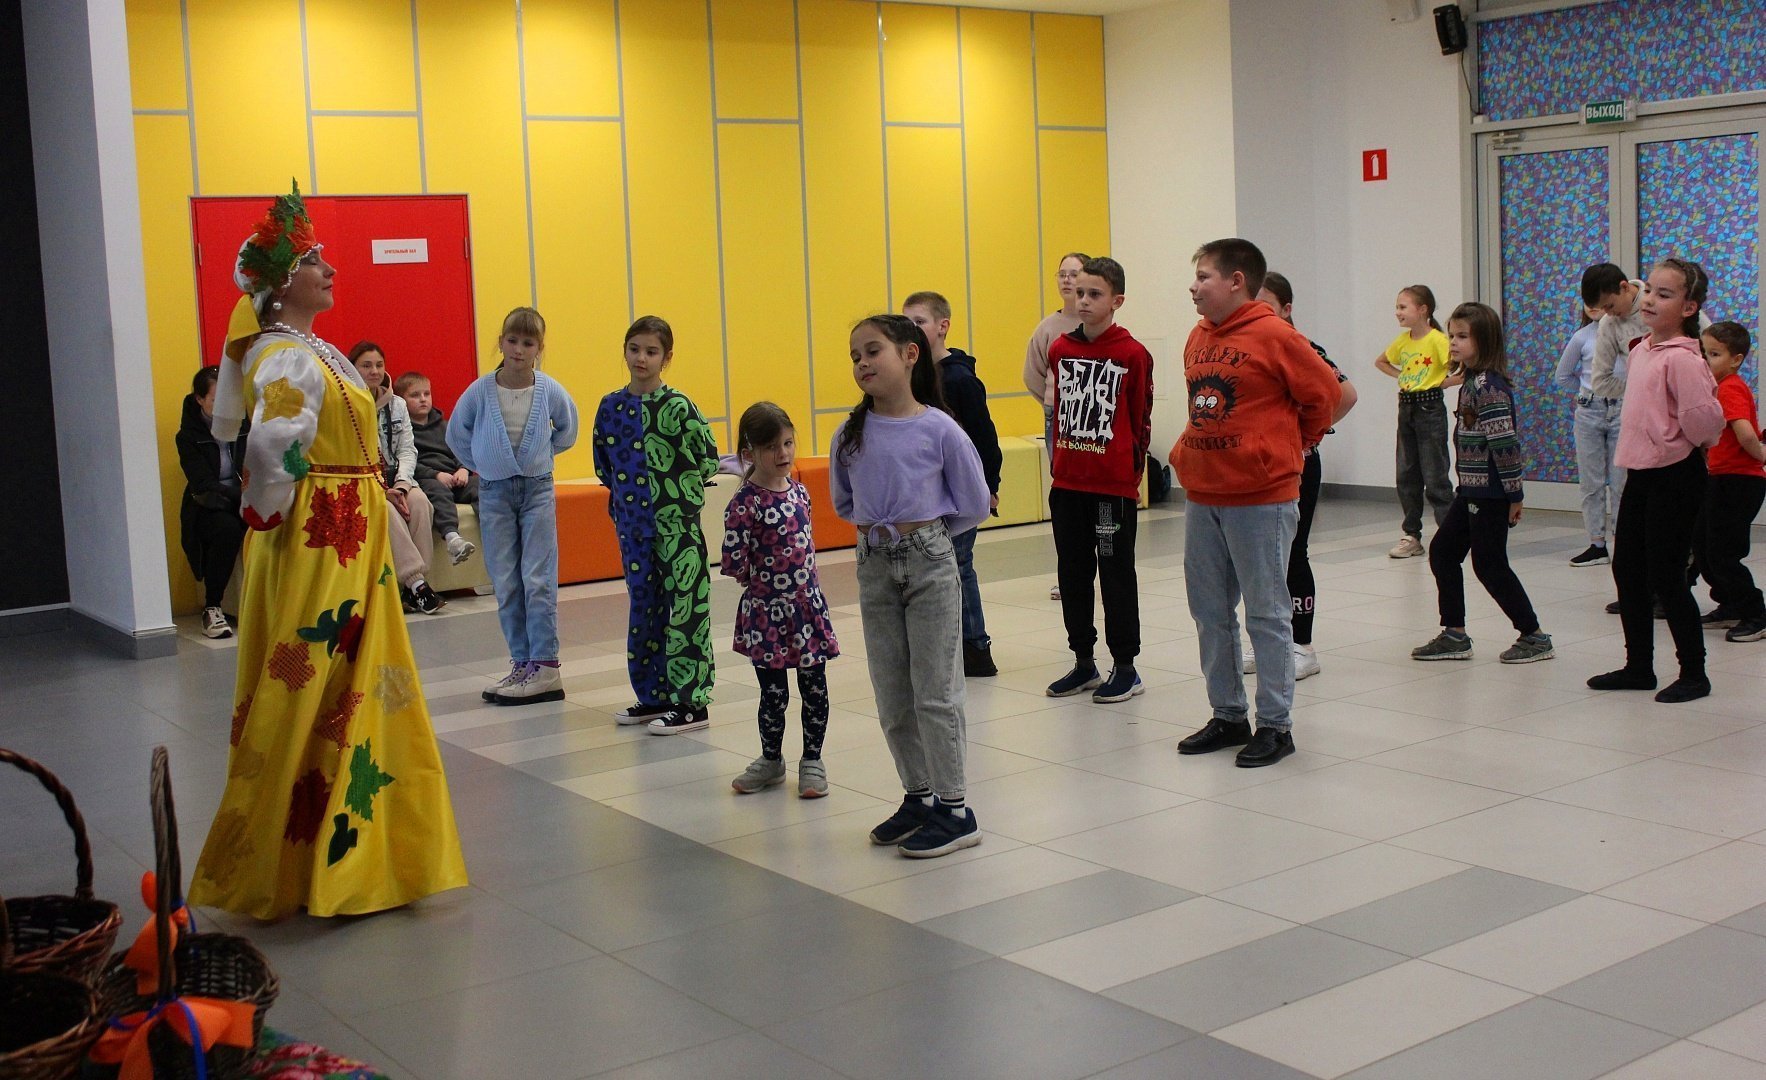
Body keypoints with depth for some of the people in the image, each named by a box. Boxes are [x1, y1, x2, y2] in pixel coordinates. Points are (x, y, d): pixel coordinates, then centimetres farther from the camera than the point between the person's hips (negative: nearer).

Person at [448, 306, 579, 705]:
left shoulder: (551, 391, -8)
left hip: (538, 489, -1)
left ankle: (545, 666, -1)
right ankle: (522, 663, 12)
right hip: (494, 492, 2)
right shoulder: (480, 391, -7)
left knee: (538, 580, -4)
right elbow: (456, 435, 9)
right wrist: (482, 464, 8)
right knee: (505, 584, 4)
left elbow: (567, 431, 12)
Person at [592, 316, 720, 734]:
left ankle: (691, 703, 3)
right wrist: (623, 491, 8)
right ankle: (654, 696, 24)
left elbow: (708, 460, -9)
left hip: (676, 525, -6)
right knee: (643, 607, 13)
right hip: (633, 523, 6)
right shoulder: (611, 406, 6)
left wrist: (677, 492, -3)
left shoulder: (677, 406, -10)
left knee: (682, 608, -3)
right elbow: (603, 463, 18)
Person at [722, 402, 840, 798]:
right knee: (773, 693, 9)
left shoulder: (799, 491, 3)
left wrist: (804, 585, 10)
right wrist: (760, 580, -4)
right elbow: (733, 561, -18)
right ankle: (771, 759, 28)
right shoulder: (745, 502, -16)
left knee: (814, 688, 9)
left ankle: (812, 760, 24)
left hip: (808, 605, 4)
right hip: (766, 610, -4)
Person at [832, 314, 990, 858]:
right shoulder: (851, 434, 0)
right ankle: (919, 797, 25)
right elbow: (842, 501, 16)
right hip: (874, 569, 5)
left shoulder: (939, 429, -11)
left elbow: (974, 505, -2)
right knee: (892, 699, 11)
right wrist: (879, 527, 7)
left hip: (930, 566, -4)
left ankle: (954, 808, 10)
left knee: (935, 693, 0)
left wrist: (922, 530, 1)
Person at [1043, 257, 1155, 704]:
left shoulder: (1133, 355, -9)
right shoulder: (1060, 350, 6)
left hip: (1114, 485, -5)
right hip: (1067, 483, 6)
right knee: (1072, 573, 12)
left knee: (1117, 575, 3)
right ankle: (1083, 663, 24)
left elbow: (1141, 420, -5)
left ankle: (1125, 668, 13)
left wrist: (1134, 473, -3)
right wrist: (1060, 463, 13)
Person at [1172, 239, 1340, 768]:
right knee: (1210, 612, 12)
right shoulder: (1198, 338, 10)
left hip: (1261, 498, -7)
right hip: (1202, 496, 7)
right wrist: (1190, 449, 13)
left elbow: (1324, 394, -5)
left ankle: (1275, 725, 10)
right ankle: (1227, 715, 24)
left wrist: (1292, 446, 6)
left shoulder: (1275, 336, -11)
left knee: (1267, 615, 1)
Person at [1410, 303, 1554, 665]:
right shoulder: (1472, 382, 12)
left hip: (1490, 493, -10)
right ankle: (1454, 635, 18)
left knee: (1489, 564, -2)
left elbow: (1504, 441, -21)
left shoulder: (1489, 386, -19)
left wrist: (1514, 494, -19)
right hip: (1473, 489, 10)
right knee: (1442, 550, 11)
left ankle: (1535, 636, 9)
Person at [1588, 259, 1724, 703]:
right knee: (1626, 570, 13)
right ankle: (1638, 667, 26)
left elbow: (1704, 422, -23)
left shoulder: (1681, 358, -19)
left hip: (1675, 476, -9)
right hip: (1640, 471, 9)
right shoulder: (1639, 351, 8)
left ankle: (1694, 673, 13)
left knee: (1665, 576, -2)